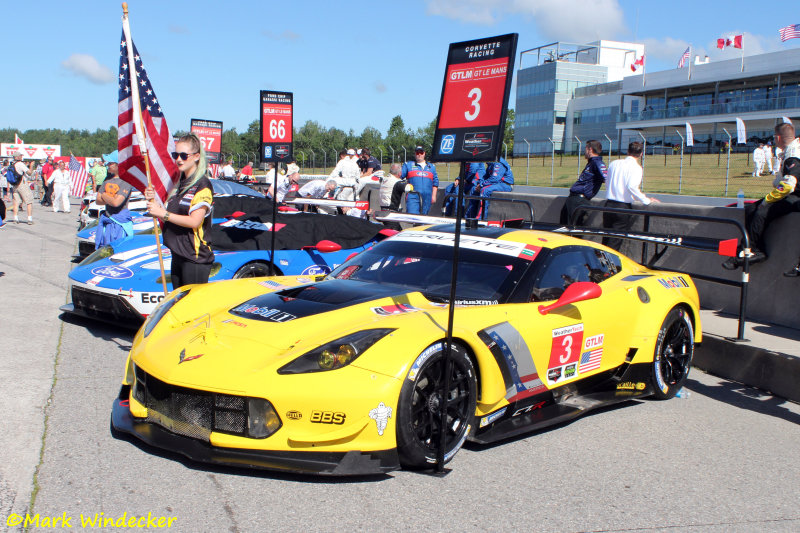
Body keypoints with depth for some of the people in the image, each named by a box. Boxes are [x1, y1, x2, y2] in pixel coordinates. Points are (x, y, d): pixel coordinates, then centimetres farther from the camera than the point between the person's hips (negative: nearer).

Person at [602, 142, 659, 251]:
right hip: (623, 207, -5)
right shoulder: (636, 167, -7)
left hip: (609, 204, 5)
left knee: (606, 240, 14)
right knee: (615, 242, 0)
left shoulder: (614, 163, 11)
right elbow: (632, 186, -21)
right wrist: (646, 200, -11)